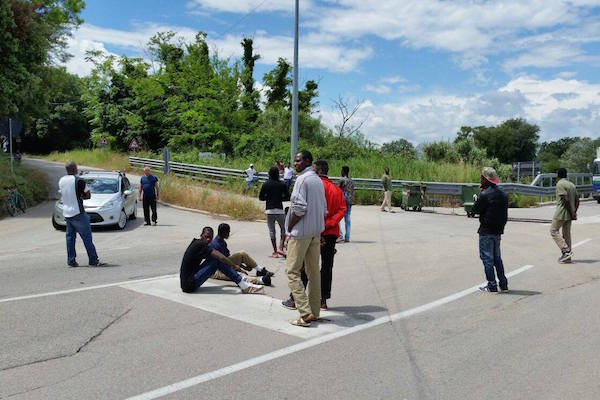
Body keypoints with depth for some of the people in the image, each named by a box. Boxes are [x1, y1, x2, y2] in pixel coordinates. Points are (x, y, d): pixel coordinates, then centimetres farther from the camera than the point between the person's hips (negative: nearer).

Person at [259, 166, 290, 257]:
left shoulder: (265, 185, -1)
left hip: (269, 210, 1)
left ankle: (275, 252, 5)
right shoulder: (282, 184, -1)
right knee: (283, 228, 15)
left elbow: (260, 198, 0)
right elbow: (287, 197, 0)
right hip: (279, 210, 0)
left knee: (272, 231, 6)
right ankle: (280, 248, 0)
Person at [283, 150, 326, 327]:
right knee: (313, 271, 11)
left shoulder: (302, 179, -13)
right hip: (316, 231, 9)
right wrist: (318, 229, 18)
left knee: (292, 271, -4)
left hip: (301, 232, -9)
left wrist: (289, 228, -9)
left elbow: (300, 208, -20)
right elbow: (323, 209, 16)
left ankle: (305, 314, -10)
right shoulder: (318, 180, 14)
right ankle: (315, 312, 17)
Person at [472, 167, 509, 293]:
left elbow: (476, 210, -10)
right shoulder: (502, 194, 7)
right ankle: (503, 283, 19)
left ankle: (492, 285, 1)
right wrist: (501, 226, 17)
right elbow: (505, 214, 11)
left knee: (487, 257, 0)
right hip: (498, 230, 8)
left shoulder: (484, 194, -18)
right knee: (497, 257, 16)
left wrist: (478, 195, -1)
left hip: (486, 231, -8)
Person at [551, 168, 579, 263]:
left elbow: (566, 199, -19)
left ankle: (566, 250, -9)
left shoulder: (560, 184, -12)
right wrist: (574, 212, 9)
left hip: (561, 213, -8)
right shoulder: (572, 184, 13)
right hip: (569, 215, 8)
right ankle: (567, 257, 13)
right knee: (566, 233, 11)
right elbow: (577, 200, 11)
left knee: (553, 230, 2)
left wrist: (572, 213, -14)